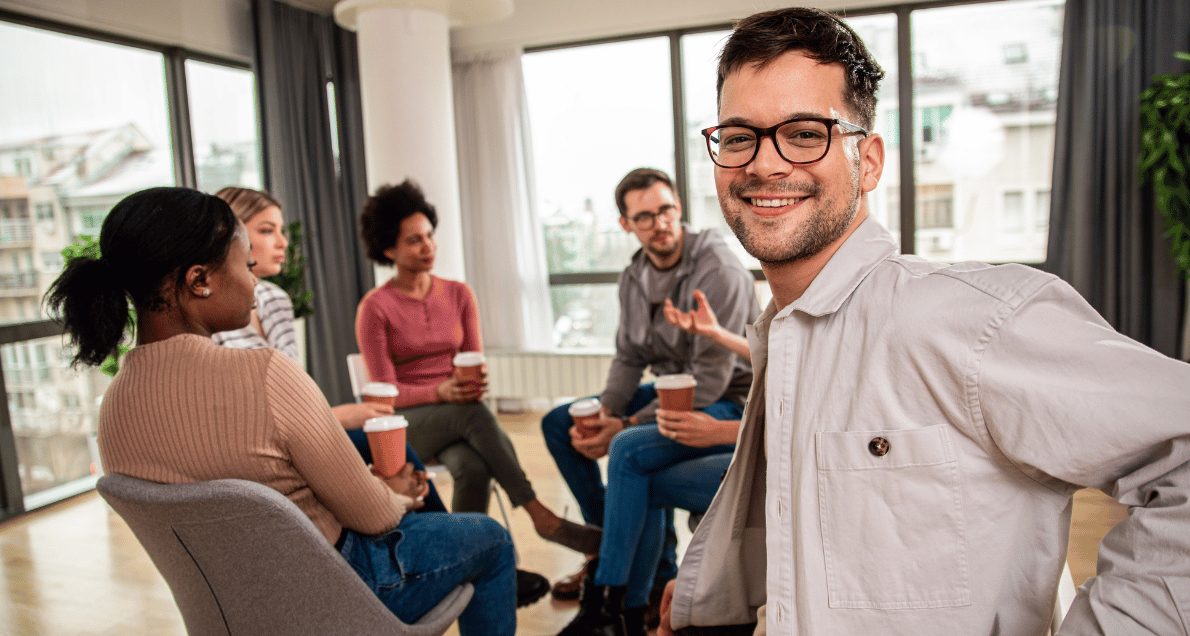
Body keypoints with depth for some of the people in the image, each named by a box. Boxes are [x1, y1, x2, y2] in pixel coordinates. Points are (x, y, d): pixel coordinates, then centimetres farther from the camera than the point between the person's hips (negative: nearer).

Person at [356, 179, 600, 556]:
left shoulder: (459, 294, 6)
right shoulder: (375, 308, -6)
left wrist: (474, 382, -21)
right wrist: (440, 392, -26)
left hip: (458, 417, 3)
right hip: (405, 422, -3)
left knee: (473, 467, -33)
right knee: (474, 412, -36)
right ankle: (541, 517, -34)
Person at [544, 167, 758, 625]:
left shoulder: (718, 271, -22)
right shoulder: (634, 277, 1)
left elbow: (710, 380, -25)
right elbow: (629, 358, 7)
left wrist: (628, 425, -25)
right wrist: (603, 413, -12)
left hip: (729, 404, -8)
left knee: (632, 450, -33)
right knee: (559, 424, 5)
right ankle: (610, 544, 9)